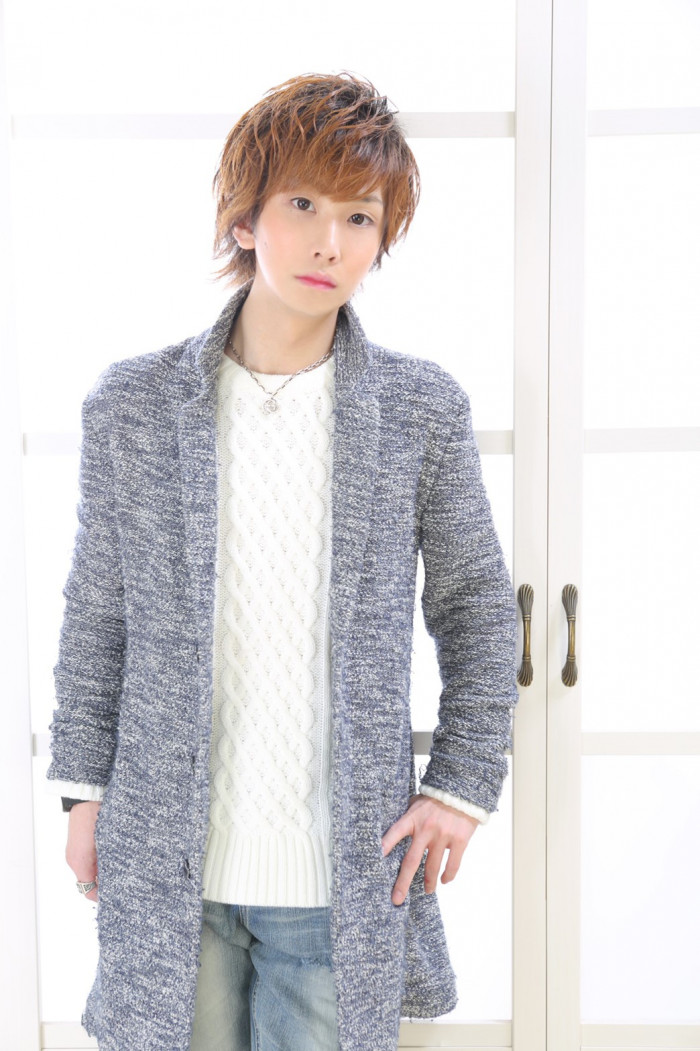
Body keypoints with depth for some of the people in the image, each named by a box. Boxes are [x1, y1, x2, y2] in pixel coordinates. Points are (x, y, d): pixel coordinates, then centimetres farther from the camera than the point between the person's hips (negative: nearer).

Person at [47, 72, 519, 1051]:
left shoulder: (424, 408, -3)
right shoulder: (131, 403, -2)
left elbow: (478, 607, 5)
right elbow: (96, 615, 5)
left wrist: (461, 785, 0)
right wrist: (85, 790, 6)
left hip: (344, 868, 0)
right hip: (166, 861, 1)